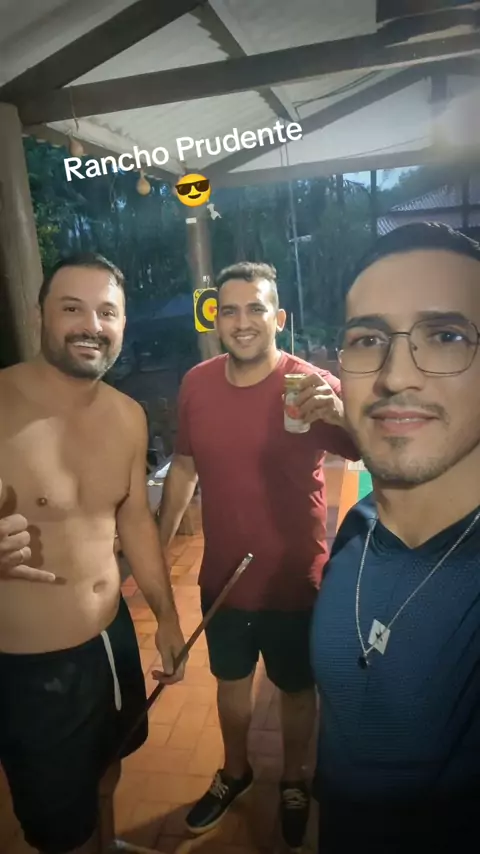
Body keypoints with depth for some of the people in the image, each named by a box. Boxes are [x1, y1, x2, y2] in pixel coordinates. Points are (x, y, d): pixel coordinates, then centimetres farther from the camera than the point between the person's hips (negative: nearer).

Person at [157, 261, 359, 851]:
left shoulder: (312, 387, -19)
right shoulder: (196, 384, -6)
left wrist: (338, 415, -47)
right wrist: (157, 547, 10)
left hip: (294, 581, -3)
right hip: (222, 576, 4)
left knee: (296, 690, 20)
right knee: (231, 681, 25)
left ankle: (293, 782, 49)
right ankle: (235, 772, 53)